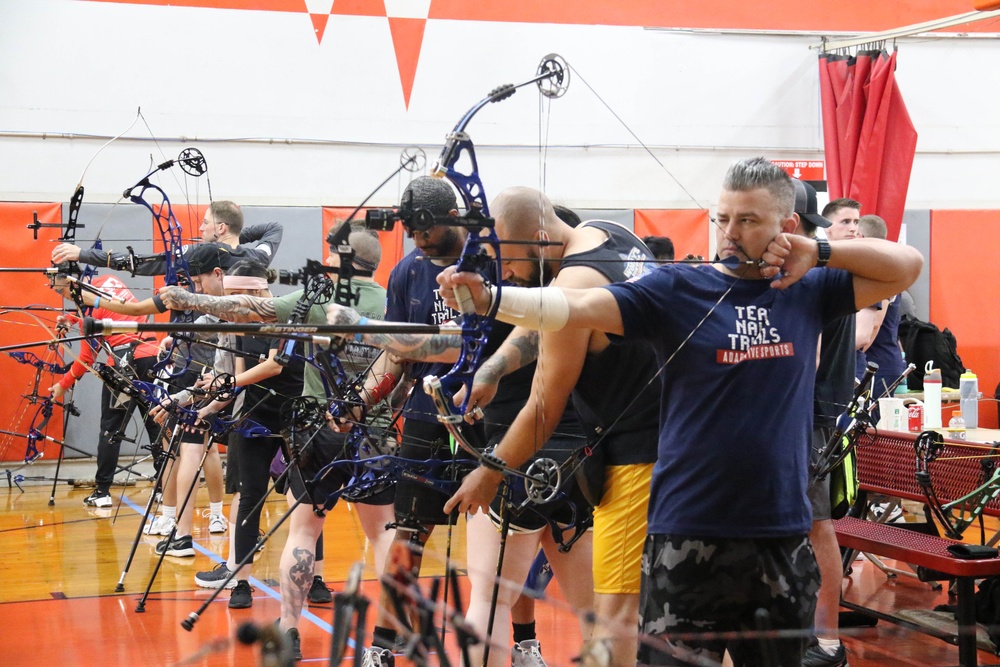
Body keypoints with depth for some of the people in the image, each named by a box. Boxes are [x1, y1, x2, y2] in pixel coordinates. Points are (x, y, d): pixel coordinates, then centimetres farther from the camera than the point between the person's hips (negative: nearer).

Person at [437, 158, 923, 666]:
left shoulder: (807, 290, 5)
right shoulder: (676, 290, -4)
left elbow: (907, 265, 6)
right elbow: (578, 306, -15)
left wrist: (821, 252, -8)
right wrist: (490, 299, -31)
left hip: (784, 534, 3)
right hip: (688, 534, -3)